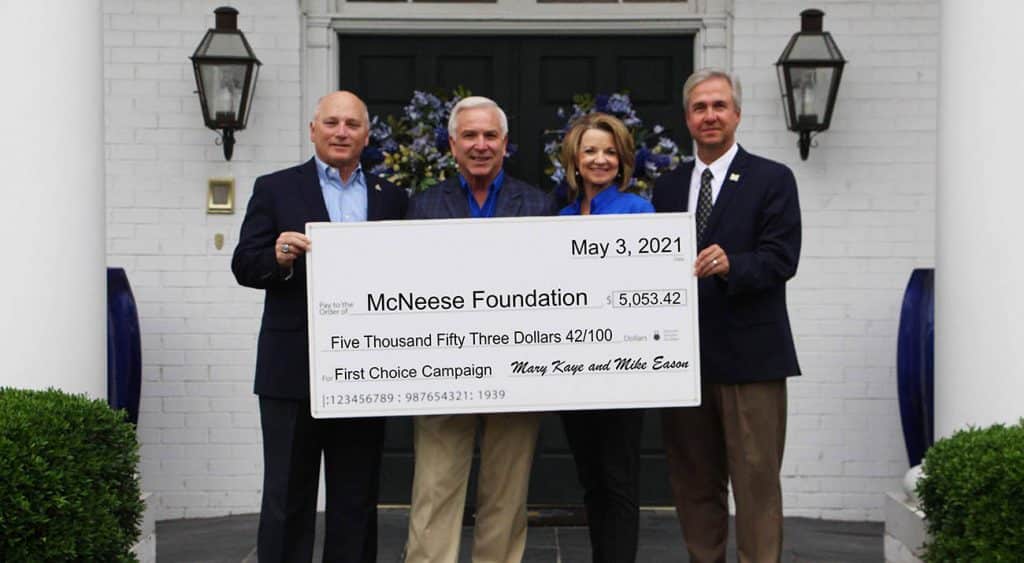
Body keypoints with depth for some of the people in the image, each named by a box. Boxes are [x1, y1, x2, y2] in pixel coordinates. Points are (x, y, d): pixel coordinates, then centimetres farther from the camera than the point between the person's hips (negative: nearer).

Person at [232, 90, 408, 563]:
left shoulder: (391, 199, 11)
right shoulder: (275, 189, 4)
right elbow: (244, 266, -2)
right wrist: (279, 258, -21)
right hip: (293, 372, -2)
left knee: (357, 500, 11)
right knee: (288, 497, 4)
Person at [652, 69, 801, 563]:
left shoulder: (772, 179, 1)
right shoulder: (667, 188, 15)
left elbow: (781, 258, -10)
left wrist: (730, 264, -26)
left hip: (749, 356, -5)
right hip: (684, 356, 5)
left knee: (756, 483, -3)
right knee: (694, 484, 12)